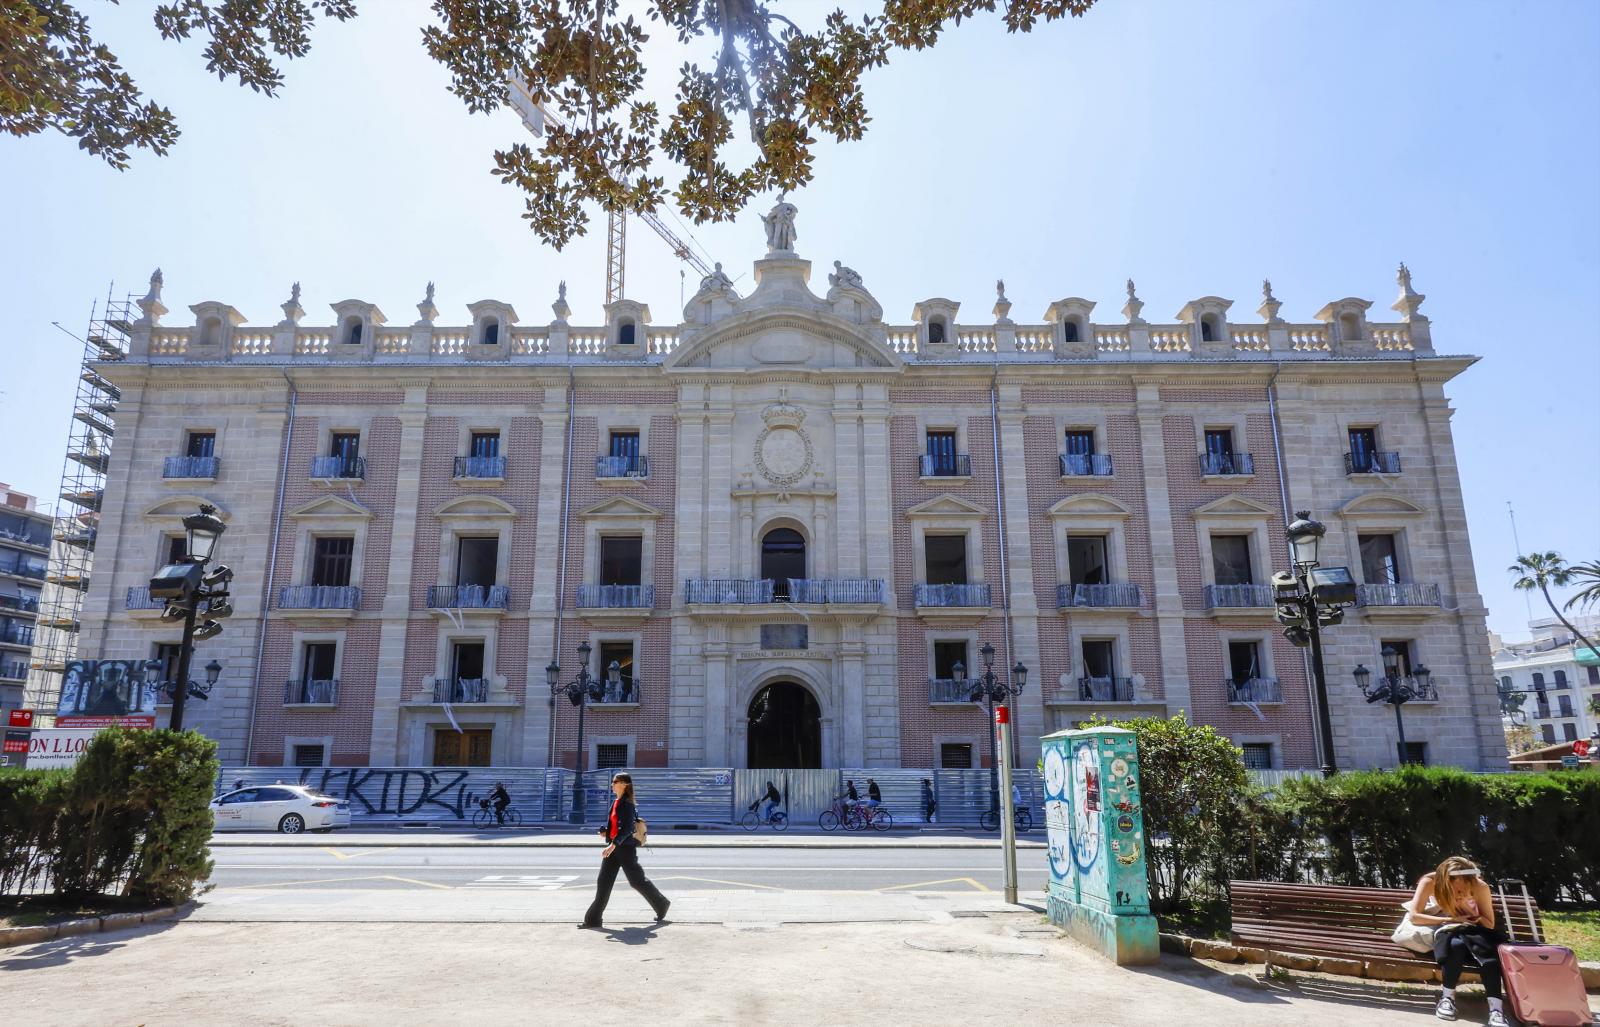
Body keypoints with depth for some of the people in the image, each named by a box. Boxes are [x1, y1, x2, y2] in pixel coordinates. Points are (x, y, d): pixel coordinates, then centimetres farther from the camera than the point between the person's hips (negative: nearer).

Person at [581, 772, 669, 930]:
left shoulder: (628, 804, -16)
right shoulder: (616, 802, 10)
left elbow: (627, 828, -24)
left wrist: (614, 844, -33)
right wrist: (605, 830, 3)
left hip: (626, 848, -8)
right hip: (614, 847, 9)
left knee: (637, 880, 4)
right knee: (603, 882, 3)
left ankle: (662, 904, 23)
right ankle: (593, 920, 5)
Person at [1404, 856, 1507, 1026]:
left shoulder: (1479, 886, -17)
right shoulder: (1430, 882, -19)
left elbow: (1490, 925, -7)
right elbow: (1414, 916, -21)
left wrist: (1466, 908, -25)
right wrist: (1451, 919, -28)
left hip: (1471, 930, 2)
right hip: (1444, 930, -2)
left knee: (1489, 949, -35)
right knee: (1456, 944, -38)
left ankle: (1496, 1009, -36)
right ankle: (1447, 997, -20)